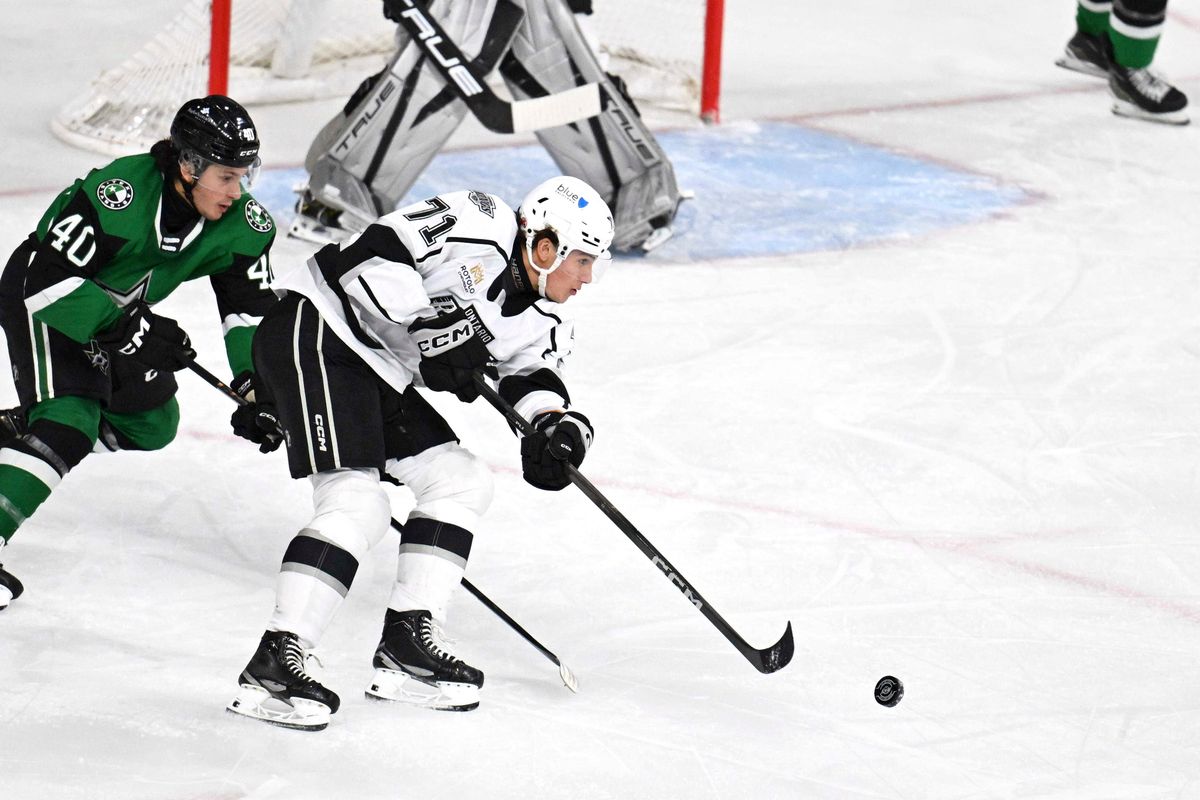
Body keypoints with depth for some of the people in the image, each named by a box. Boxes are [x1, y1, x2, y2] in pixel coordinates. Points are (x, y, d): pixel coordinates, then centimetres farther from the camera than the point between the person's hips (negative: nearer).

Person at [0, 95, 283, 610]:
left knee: (152, 424, 15)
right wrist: (129, 331, -36)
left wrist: (257, 388, -25)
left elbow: (252, 310, -11)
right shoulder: (116, 196, -37)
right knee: (70, 420, -24)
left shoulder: (242, 225, -17)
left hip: (121, 309, 8)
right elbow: (48, 283, -35)